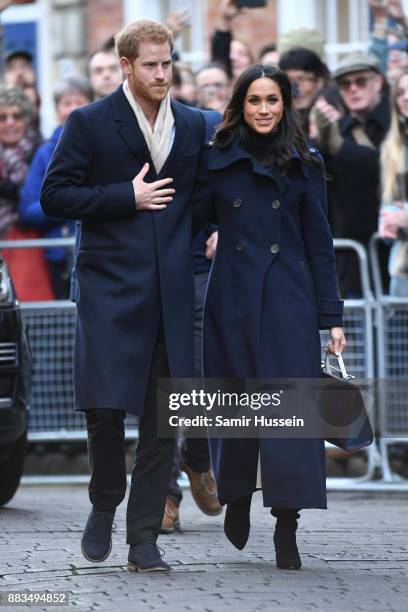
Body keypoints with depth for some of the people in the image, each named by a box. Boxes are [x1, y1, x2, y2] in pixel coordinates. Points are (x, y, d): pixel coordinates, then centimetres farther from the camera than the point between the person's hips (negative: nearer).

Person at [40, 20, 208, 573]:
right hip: (110, 286, -3)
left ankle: (144, 539, 8)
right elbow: (55, 196, -4)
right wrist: (127, 198, -10)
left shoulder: (193, 125, 12)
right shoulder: (90, 123, 0)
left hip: (171, 292, 3)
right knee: (105, 405, -8)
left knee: (163, 418, 1)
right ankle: (104, 505, 19)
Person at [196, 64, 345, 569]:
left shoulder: (304, 164, 5)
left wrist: (331, 315, 2)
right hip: (233, 298, 1)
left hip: (289, 300, -1)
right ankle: (237, 496, 32)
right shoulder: (218, 161, 5)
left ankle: (286, 526, -7)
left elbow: (319, 243, 5)